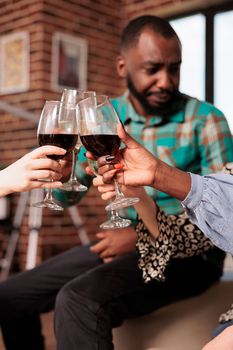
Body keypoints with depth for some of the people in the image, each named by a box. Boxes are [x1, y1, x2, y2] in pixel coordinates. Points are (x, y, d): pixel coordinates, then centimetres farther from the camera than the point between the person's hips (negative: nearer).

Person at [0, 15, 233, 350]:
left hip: (187, 252, -5)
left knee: (77, 301, -32)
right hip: (121, 244, 6)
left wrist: (142, 237, -19)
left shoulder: (205, 120, -10)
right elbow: (65, 195, 5)